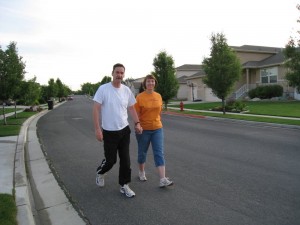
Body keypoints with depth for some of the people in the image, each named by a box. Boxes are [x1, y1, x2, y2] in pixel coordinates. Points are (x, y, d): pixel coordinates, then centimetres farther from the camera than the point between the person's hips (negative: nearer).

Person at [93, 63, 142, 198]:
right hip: (109, 132, -4)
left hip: (124, 130, 4)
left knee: (125, 160, 7)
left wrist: (137, 123, -3)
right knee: (110, 160, 6)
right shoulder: (103, 89, -11)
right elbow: (96, 109, -12)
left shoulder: (127, 90, 2)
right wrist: (97, 129, -18)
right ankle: (100, 173, 40)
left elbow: (131, 108, 10)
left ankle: (124, 185, 23)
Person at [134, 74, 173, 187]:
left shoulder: (158, 96, 3)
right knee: (142, 152, 14)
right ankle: (141, 172, 38)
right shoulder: (140, 97, -9)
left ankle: (163, 180, -4)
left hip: (157, 129, 3)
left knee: (159, 153, -3)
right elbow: (136, 114, -8)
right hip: (143, 129, -3)